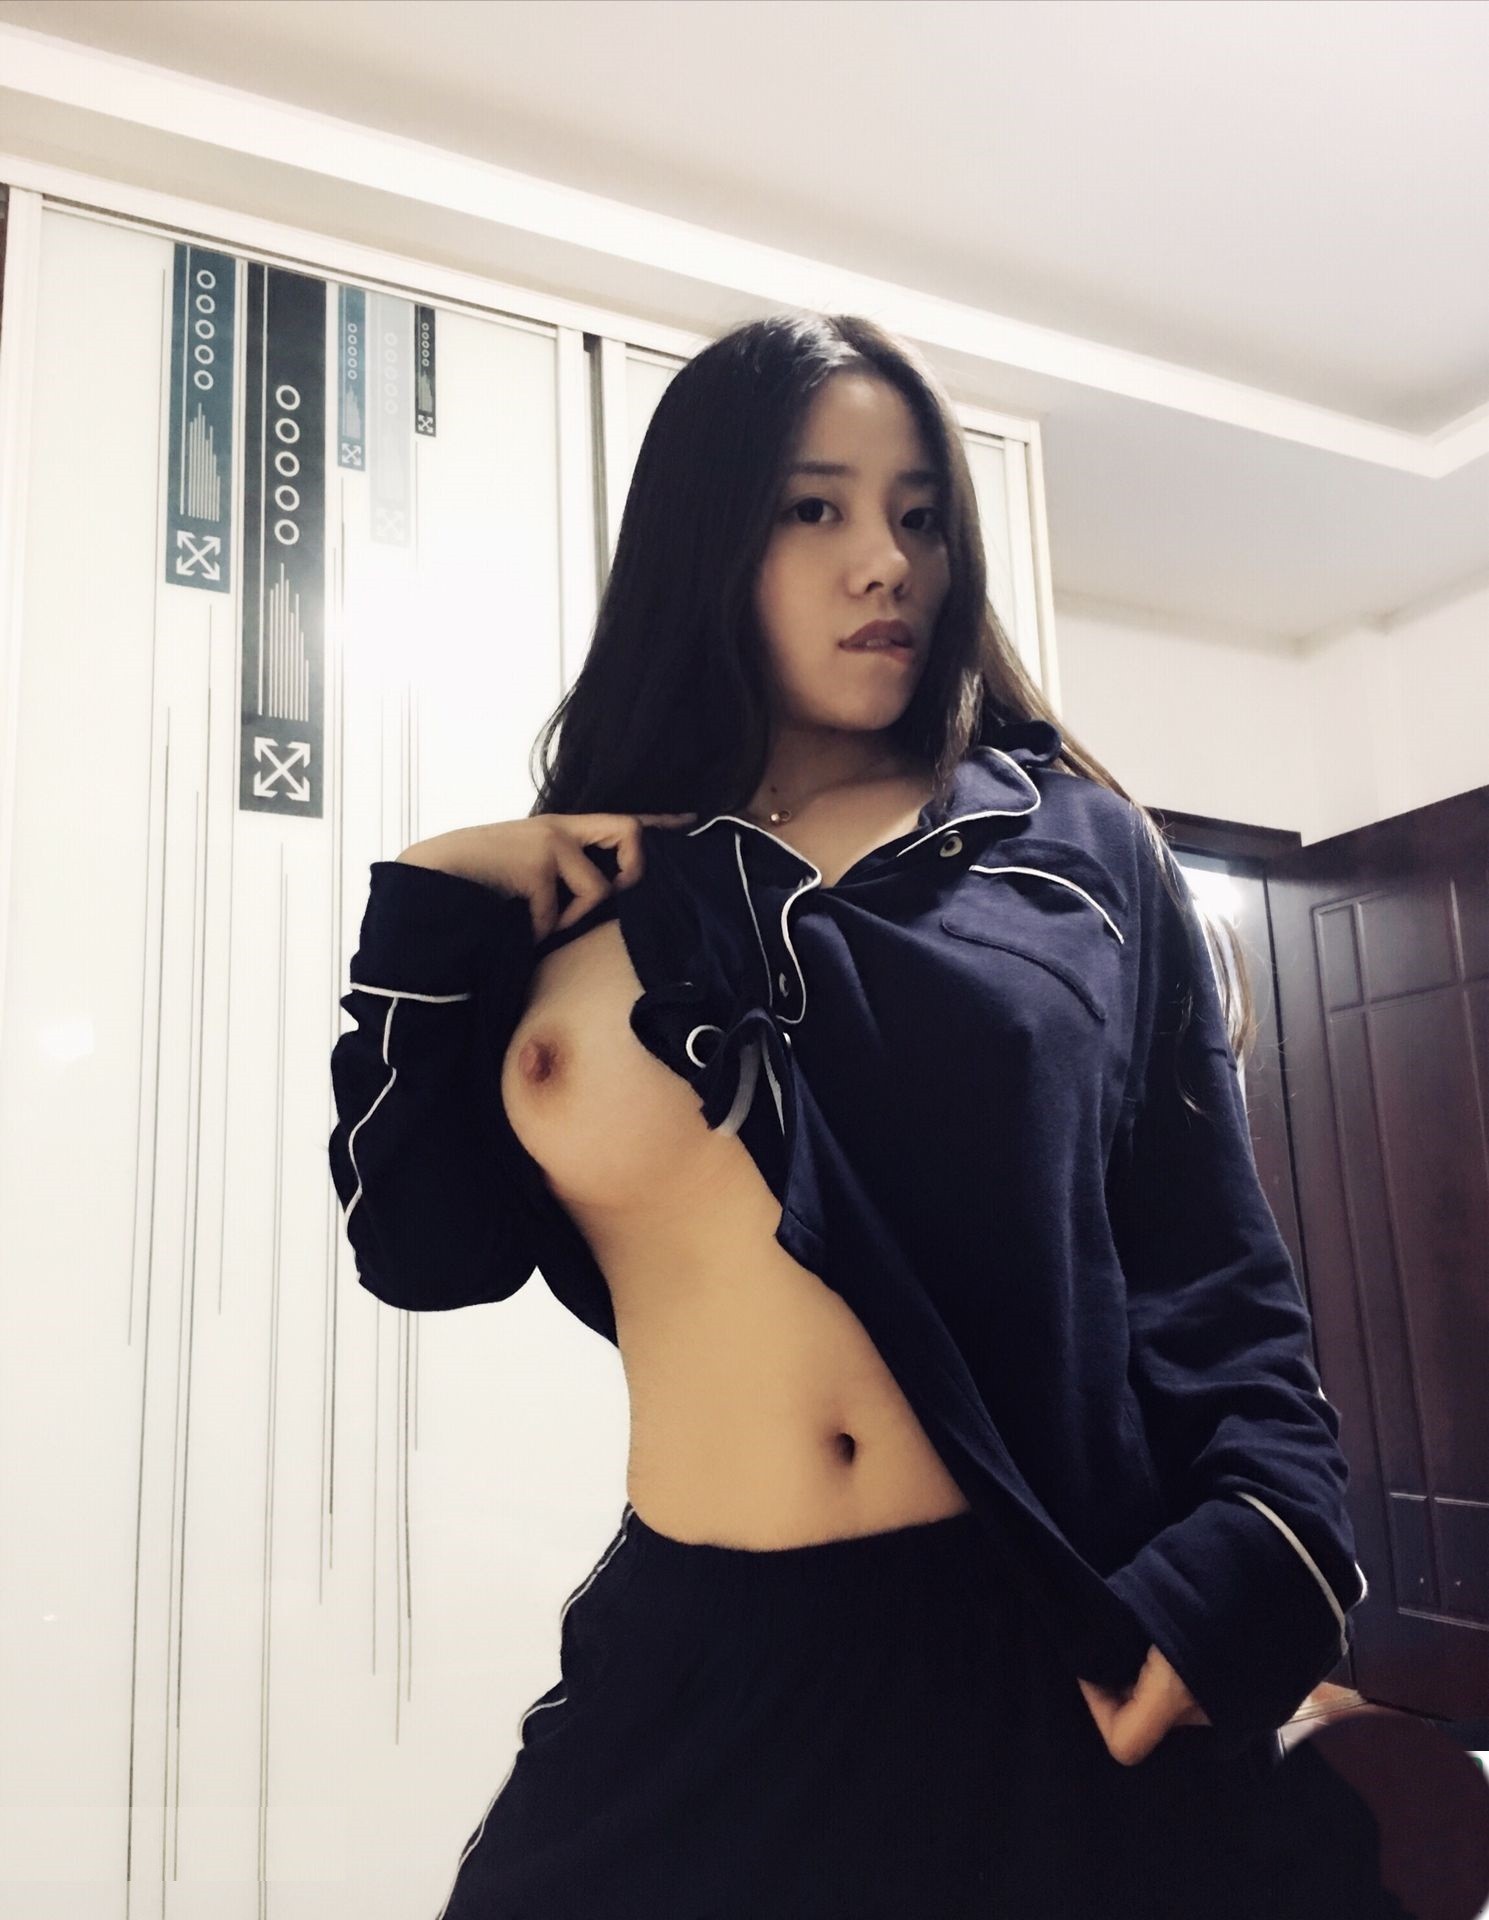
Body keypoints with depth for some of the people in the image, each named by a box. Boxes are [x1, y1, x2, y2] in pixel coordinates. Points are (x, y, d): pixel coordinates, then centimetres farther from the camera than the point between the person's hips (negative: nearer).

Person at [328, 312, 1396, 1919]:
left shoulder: (1076, 846, 2)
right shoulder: (584, 898, 4)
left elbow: (1218, 1266, 0)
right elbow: (425, 1247, -2)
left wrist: (1255, 1565, -14)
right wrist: (429, 912, -9)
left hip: (1058, 1663, 0)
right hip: (702, 1667, 1)